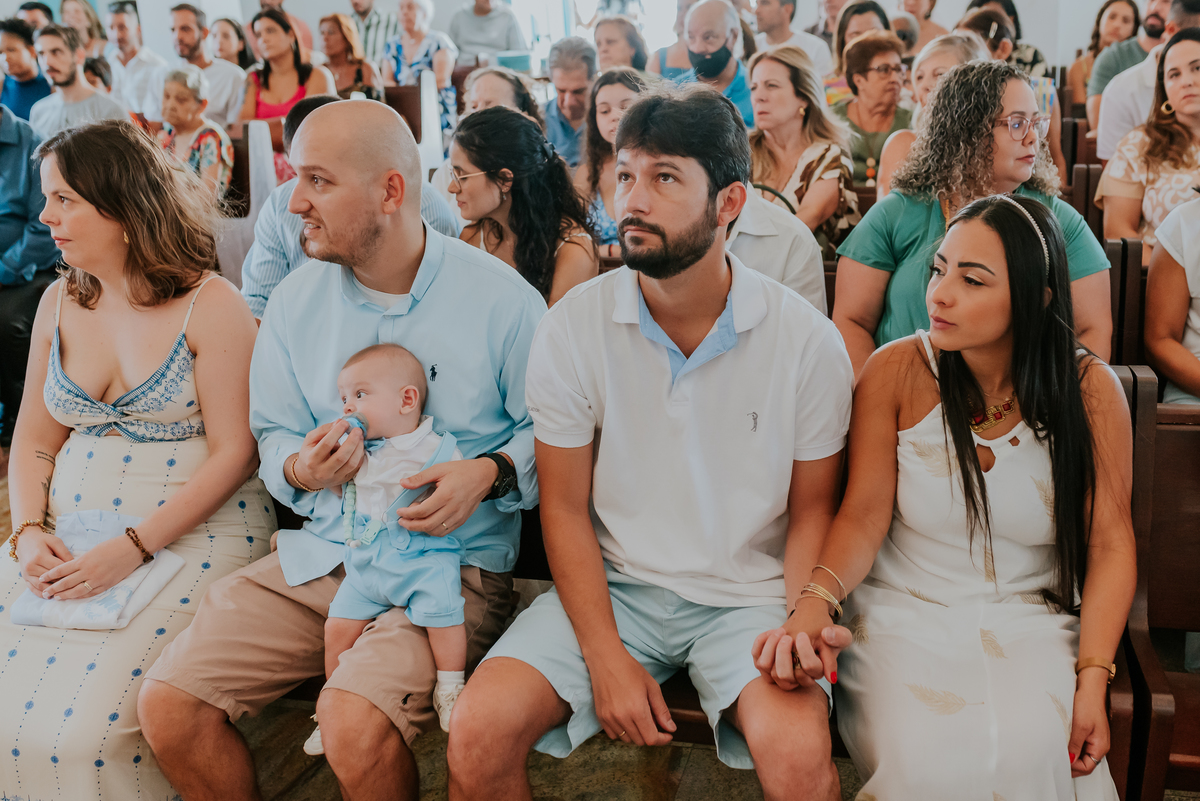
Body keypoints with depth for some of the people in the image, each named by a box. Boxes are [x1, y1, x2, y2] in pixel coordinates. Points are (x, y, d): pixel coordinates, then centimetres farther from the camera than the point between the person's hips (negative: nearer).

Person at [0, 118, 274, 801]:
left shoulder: (211, 304, -8)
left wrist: (132, 549, -19)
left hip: (191, 533, -6)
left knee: (82, 725, -18)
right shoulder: (60, 303, 11)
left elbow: (234, 452, -12)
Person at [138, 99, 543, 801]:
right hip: (319, 552, 5)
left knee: (355, 723, -30)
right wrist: (300, 468, -8)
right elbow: (274, 434, 15)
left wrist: (489, 472, -18)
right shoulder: (296, 300, 7)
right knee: (168, 704, -10)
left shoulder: (502, 297, -7)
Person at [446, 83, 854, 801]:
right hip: (613, 586, 2)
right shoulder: (572, 329, -6)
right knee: (478, 735, -18)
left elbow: (812, 512, 3)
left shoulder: (808, 341, -8)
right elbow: (565, 506, -2)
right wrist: (606, 658, -11)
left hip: (749, 594, -1)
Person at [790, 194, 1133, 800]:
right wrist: (815, 601, -27)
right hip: (905, 613, 0)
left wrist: (1092, 682, -13)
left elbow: (1110, 544, -3)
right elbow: (863, 516, -8)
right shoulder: (897, 372, -7)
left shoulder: (1090, 391, -5)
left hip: (1031, 621, 1)